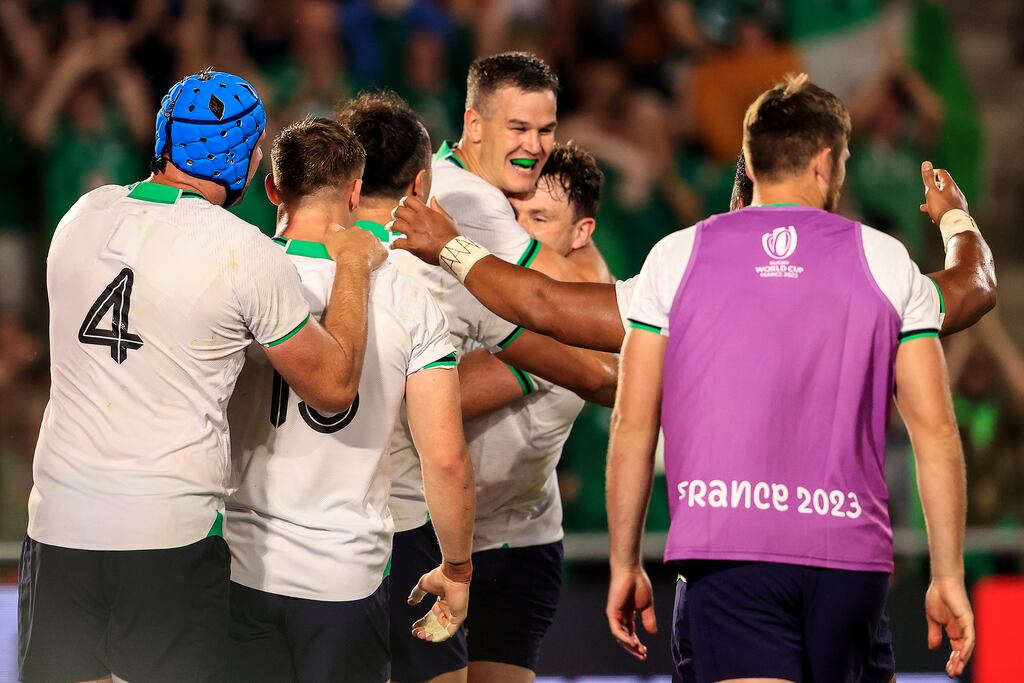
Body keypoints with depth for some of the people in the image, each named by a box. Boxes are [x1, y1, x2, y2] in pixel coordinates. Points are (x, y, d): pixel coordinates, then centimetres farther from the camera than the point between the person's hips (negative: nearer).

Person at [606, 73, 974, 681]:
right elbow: (935, 428, 6)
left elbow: (633, 424, 7)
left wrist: (625, 563, 14)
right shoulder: (888, 261, 9)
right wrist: (949, 575, 10)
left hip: (726, 542, -1)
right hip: (850, 549, 2)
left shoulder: (677, 256, 9)